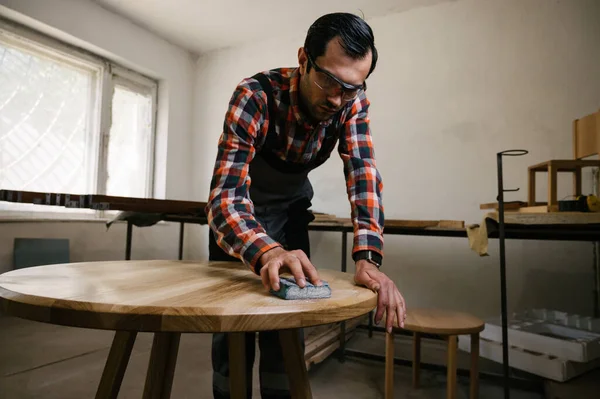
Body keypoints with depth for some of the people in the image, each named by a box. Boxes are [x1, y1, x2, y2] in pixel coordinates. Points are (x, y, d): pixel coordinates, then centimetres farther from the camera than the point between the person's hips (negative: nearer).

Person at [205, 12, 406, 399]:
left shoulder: (353, 102, -21)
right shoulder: (256, 95, -33)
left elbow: (363, 172, -29)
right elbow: (226, 195, -41)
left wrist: (367, 258, -45)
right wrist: (266, 252, -61)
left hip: (291, 205, 3)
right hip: (237, 205, -2)